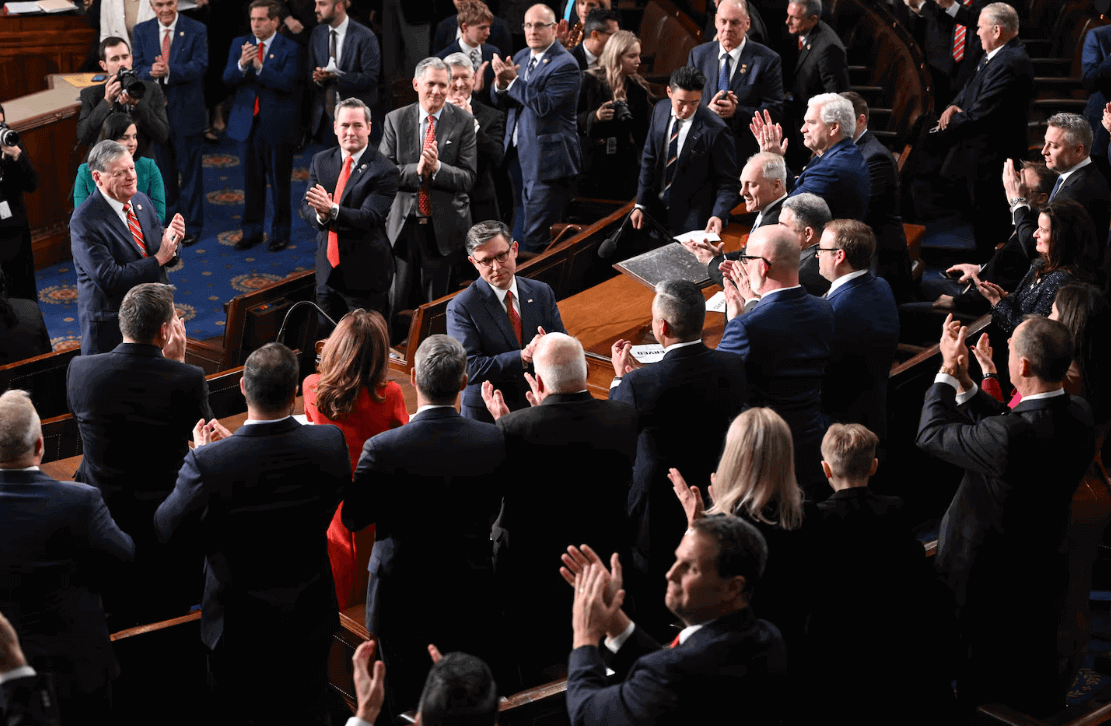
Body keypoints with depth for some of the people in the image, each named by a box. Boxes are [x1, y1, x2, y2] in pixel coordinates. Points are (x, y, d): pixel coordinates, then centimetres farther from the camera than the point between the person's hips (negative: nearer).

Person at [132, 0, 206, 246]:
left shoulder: (196, 30, -6)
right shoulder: (141, 31, 3)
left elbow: (200, 65, -16)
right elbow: (138, 67, 0)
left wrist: (169, 71, -30)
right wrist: (151, 72, -24)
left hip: (186, 110, -3)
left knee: (190, 169, 5)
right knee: (164, 169, 15)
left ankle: (192, 224, 15)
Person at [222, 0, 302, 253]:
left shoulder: (290, 49, -5)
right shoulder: (239, 44, 7)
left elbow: (287, 82, -18)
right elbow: (227, 78, -4)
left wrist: (259, 67, -29)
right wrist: (241, 64, -24)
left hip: (277, 125, -3)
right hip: (247, 124, 3)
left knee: (279, 182, 5)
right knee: (251, 181, 10)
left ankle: (280, 233, 16)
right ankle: (251, 231, 20)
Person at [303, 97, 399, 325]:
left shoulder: (384, 171, -12)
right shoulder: (320, 161, 7)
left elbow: (370, 218, -20)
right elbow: (306, 206, 3)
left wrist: (332, 210, -35)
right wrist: (320, 215, -21)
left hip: (365, 276, -5)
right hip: (327, 270, 5)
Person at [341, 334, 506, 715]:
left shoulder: (383, 448, -22)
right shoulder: (494, 440, -14)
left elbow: (353, 518, -10)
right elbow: (491, 511, 0)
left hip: (404, 602, -2)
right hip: (470, 604, 3)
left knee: (404, 703, 15)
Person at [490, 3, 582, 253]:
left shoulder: (565, 65, -13)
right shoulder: (521, 57, 13)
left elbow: (544, 105, -23)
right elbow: (499, 101, 10)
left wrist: (513, 80, -21)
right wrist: (501, 83, -12)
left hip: (546, 159, -8)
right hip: (519, 155, 8)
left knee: (536, 237, -7)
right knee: (521, 230, 17)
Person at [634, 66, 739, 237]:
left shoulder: (715, 130, -20)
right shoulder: (660, 110, -2)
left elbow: (727, 182, -14)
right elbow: (649, 159, 8)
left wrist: (718, 215, -30)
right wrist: (641, 205, 8)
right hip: (657, 210, 5)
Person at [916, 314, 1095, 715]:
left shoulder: (1009, 437, -37)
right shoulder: (1079, 416, -14)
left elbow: (931, 434, -21)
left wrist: (948, 369, -10)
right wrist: (962, 380, -3)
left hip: (988, 582, -6)